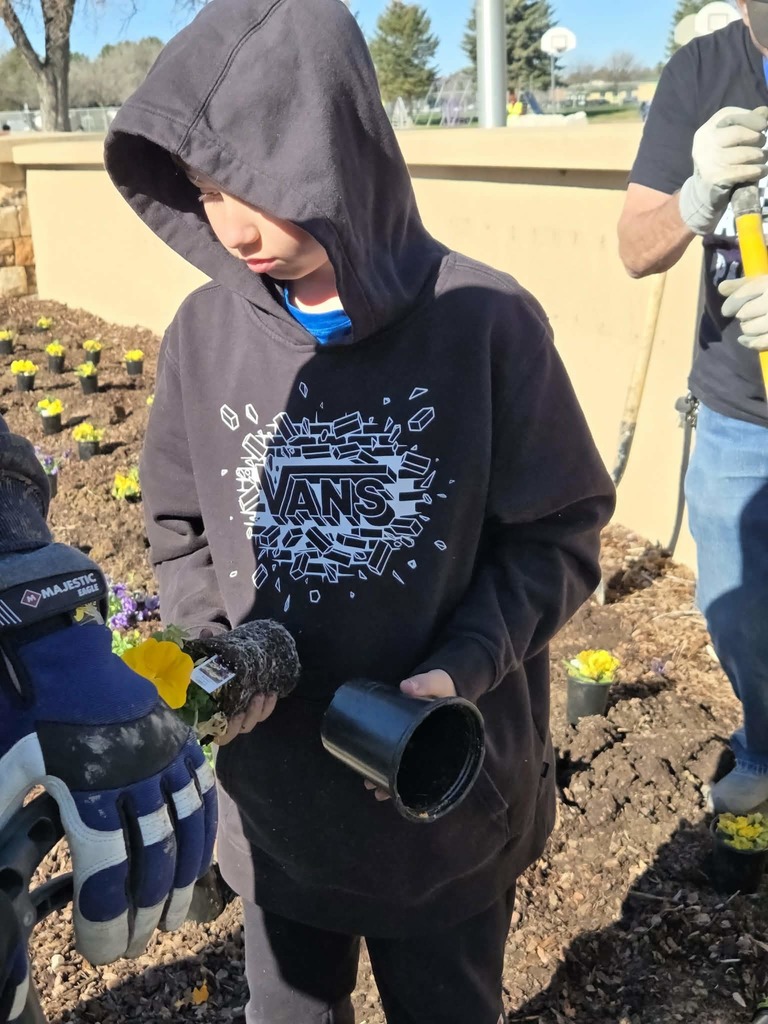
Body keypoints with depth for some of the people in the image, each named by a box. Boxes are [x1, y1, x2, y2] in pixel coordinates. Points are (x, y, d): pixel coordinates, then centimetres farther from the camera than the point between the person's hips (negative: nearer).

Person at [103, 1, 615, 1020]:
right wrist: (219, 652, -13)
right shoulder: (204, 332, -8)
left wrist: (462, 670, -22)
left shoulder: (484, 321, -17)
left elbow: (557, 533, -9)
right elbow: (179, 530, 3)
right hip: (273, 786, 3)